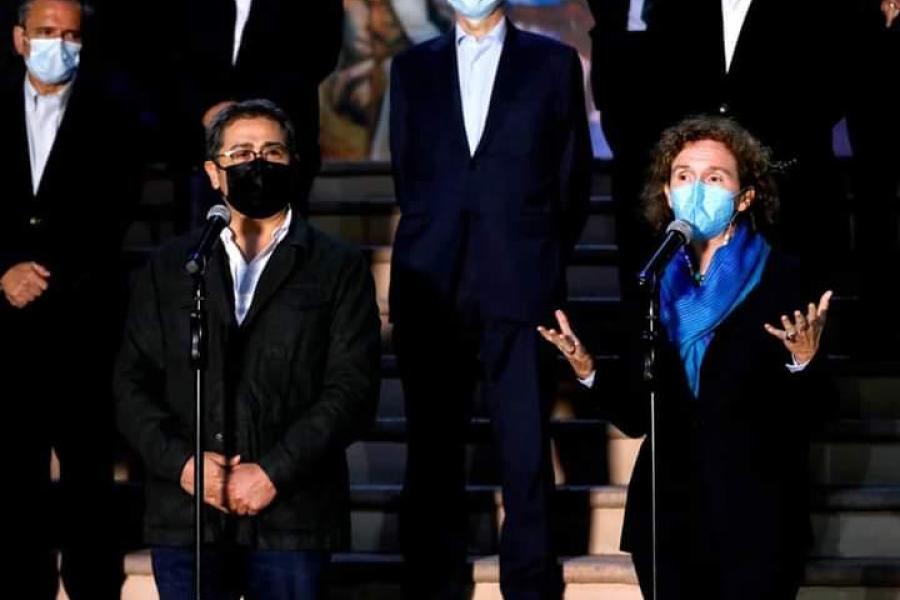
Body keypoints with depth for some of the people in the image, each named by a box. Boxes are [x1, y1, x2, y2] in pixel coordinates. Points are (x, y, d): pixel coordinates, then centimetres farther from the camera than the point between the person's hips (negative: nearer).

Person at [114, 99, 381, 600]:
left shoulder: (339, 268, 8)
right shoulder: (171, 267, 15)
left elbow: (353, 390, -2)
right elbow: (133, 383, 9)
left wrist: (274, 472, -12)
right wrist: (180, 461, -8)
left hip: (290, 518, -2)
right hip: (185, 518, 2)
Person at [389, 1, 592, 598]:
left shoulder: (553, 62, 8)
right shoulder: (414, 67, 14)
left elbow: (574, 175, 9)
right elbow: (406, 170, 17)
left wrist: (539, 257, 8)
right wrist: (436, 242, 12)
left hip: (520, 284, -2)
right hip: (431, 284, 2)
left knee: (528, 454, -3)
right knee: (433, 453, 4)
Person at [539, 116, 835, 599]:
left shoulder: (780, 279, -3)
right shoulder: (654, 284, 9)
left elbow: (812, 413, -6)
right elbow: (635, 417, 9)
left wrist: (803, 361, -24)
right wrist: (588, 373, -6)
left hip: (755, 523, -3)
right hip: (668, 518, 3)